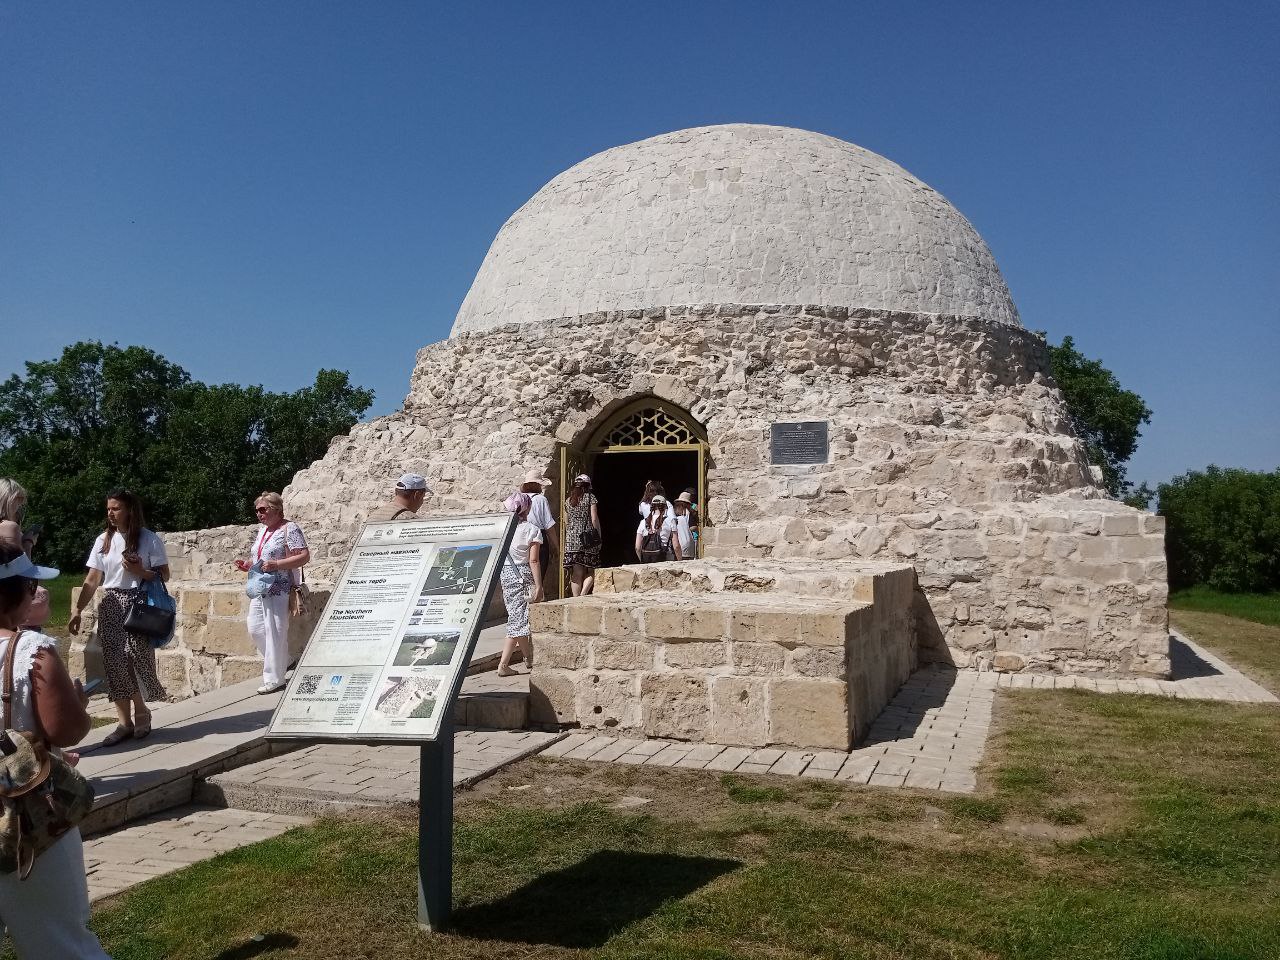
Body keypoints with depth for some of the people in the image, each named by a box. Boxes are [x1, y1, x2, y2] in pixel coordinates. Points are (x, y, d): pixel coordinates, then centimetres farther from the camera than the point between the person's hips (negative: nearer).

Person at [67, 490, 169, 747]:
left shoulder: (149, 539, -4)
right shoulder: (103, 540, 7)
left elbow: (164, 575, -1)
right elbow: (92, 579, 5)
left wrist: (141, 572, -19)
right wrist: (78, 610, -1)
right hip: (110, 606, 4)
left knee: (136, 660, -7)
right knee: (114, 663, 1)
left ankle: (141, 711, 18)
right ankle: (124, 722, 9)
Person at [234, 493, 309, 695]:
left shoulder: (289, 529, -9)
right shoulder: (262, 529, 18)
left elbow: (304, 556, -16)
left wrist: (276, 564, -23)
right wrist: (247, 564, 10)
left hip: (278, 590, -9)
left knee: (274, 632, -6)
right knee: (255, 629, 9)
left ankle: (274, 679, 2)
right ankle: (282, 663, 27)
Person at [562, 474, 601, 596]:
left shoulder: (568, 500, 13)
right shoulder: (590, 497, 0)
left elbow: (566, 523, 16)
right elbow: (594, 519, -5)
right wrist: (599, 537, 1)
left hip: (571, 539, 3)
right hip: (588, 539, -3)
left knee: (576, 574, 5)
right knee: (590, 572, 4)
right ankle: (583, 595, -18)